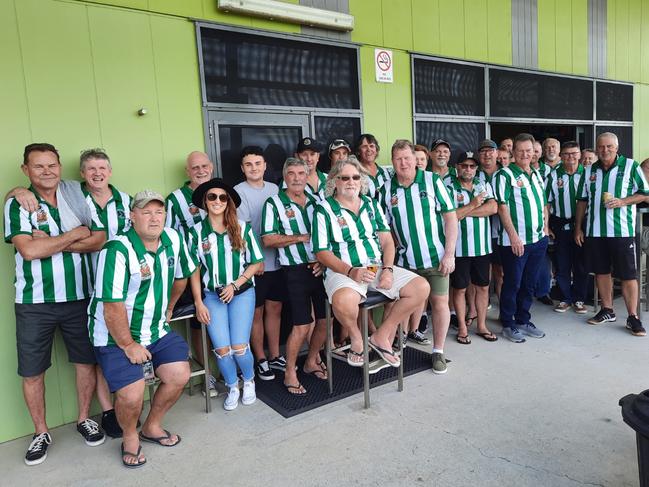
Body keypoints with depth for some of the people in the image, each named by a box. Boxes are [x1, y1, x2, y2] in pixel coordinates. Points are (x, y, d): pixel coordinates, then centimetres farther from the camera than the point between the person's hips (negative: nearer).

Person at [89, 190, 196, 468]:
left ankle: (152, 427, 24)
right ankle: (130, 437, 18)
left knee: (179, 376, -3)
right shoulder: (118, 250, -24)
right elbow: (113, 307, -24)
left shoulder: (173, 239, -4)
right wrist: (128, 346, -17)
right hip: (116, 337, -6)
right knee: (132, 396, -16)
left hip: (156, 330, 6)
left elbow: (181, 277, 15)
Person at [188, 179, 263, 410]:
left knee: (239, 347, -11)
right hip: (212, 295, 1)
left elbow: (256, 262, 2)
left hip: (242, 292, -1)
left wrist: (235, 285, -8)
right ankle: (232, 387, 21)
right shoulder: (197, 231, 2)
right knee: (222, 349, -9)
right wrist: (198, 303, -2)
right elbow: (194, 270, 5)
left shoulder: (242, 228, 0)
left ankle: (249, 381, 22)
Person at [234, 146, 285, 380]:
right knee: (257, 311, 6)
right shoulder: (239, 192, -6)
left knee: (275, 308, 13)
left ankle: (275, 356, 26)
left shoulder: (274, 189, 9)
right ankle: (261, 360, 20)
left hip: (276, 260, 5)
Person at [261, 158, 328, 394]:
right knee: (302, 325, -5)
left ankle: (312, 361, 32)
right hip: (297, 270, -5)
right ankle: (290, 373, 15)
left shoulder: (316, 202, 13)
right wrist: (301, 237, -14)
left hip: (322, 267, 5)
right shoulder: (274, 203, 0)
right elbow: (268, 240, -8)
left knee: (325, 320, 9)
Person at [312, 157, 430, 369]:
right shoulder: (324, 210, -1)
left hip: (378, 267, 6)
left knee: (421, 288, -10)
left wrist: (388, 269, -7)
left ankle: (382, 335, 2)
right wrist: (350, 271, -20)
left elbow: (386, 240, 11)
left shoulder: (371, 204, 15)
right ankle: (356, 338, -3)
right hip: (343, 271, -5)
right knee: (344, 300, -39)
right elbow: (322, 253, -7)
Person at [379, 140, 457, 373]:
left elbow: (451, 217, -6)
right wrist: (397, 249, 0)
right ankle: (411, 336, 36)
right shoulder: (387, 189, 0)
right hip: (406, 260, 2)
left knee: (440, 303, 3)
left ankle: (438, 352, 19)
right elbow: (386, 226, 9)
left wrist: (449, 253, -11)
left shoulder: (432, 181, -6)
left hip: (436, 257, -2)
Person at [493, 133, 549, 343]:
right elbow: (502, 207, -14)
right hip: (515, 241, -7)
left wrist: (546, 228, 11)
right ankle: (508, 325, 13)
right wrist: (513, 235, -17)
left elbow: (543, 203, 22)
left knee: (529, 284, 14)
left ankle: (523, 320, 27)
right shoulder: (505, 175, -8)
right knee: (512, 284, 1)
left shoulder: (537, 174, 14)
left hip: (538, 239, 7)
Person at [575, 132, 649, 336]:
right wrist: (578, 227, 10)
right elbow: (582, 201, 14)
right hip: (594, 231, 4)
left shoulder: (630, 166, -1)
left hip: (622, 231, -4)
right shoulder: (589, 171, 10)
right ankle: (607, 310, 25)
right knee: (601, 272, 11)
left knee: (628, 275, 0)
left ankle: (633, 317, 8)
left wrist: (622, 201, -16)